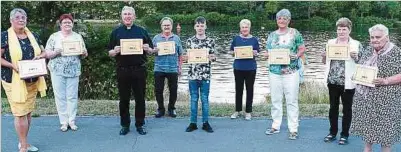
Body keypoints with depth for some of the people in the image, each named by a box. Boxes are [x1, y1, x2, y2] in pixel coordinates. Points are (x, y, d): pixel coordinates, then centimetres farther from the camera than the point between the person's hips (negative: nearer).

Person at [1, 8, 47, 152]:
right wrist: (13, 66, -22)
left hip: (33, 81, 6)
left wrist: (40, 56, -5)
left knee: (29, 111, 13)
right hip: (14, 81, -6)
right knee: (20, 113, -5)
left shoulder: (33, 36, 8)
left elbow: (43, 52, 17)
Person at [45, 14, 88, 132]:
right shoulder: (54, 36, 4)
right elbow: (47, 54, 0)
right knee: (60, 96, 0)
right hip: (57, 71, -1)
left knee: (72, 96, 3)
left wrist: (83, 52, -12)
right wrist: (56, 52, -19)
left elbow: (84, 54, 11)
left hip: (73, 71, 1)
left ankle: (72, 121, 12)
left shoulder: (78, 37, 9)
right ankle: (64, 122, 9)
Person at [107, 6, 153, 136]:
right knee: (124, 99, 6)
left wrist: (147, 49, -12)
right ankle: (125, 125, 16)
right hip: (122, 70, 0)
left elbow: (151, 50, 10)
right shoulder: (116, 32, 8)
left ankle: (140, 124, 15)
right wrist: (115, 51, -14)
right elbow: (110, 53, 8)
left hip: (139, 69, 0)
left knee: (140, 98, 5)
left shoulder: (142, 31, 8)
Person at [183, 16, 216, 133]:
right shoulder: (190, 41, 4)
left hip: (205, 75, -1)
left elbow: (213, 57, 5)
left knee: (205, 99, 5)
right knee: (194, 99, 7)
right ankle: (193, 123, 16)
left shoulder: (210, 41, 2)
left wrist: (212, 58, -16)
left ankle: (205, 123, 15)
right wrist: (185, 59, -13)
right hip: (193, 74, 1)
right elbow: (188, 56, 9)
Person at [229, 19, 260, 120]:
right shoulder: (236, 39, 5)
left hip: (250, 68, -1)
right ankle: (237, 110, 21)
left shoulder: (254, 39, 3)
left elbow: (257, 53, 5)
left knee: (249, 89, 5)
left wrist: (254, 53, -16)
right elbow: (231, 51, 7)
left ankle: (248, 111, 16)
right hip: (238, 67, 1)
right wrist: (235, 52, -13)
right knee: (238, 89, 9)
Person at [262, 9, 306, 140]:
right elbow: (269, 52, 13)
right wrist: (266, 55, -9)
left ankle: (293, 129, 5)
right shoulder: (272, 35, 11)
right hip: (274, 71, 4)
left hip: (291, 71, -3)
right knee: (275, 100, 8)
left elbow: (302, 49, 2)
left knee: (292, 100, -2)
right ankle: (275, 126, 19)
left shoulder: (295, 33, 1)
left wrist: (296, 56, -16)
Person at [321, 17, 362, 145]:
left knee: (347, 109, 7)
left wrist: (355, 56, -20)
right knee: (333, 107, 12)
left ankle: (345, 135, 19)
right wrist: (324, 56, -7)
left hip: (348, 82, -3)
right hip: (333, 81, 3)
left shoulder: (356, 44, -2)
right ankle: (332, 132, 25)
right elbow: (325, 62, 15)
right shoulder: (330, 42, 8)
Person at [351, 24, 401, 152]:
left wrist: (385, 81, -25)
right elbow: (360, 66, 21)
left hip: (385, 98, -6)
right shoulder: (368, 50, 7)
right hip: (365, 96, 6)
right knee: (367, 123, 15)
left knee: (384, 126, 3)